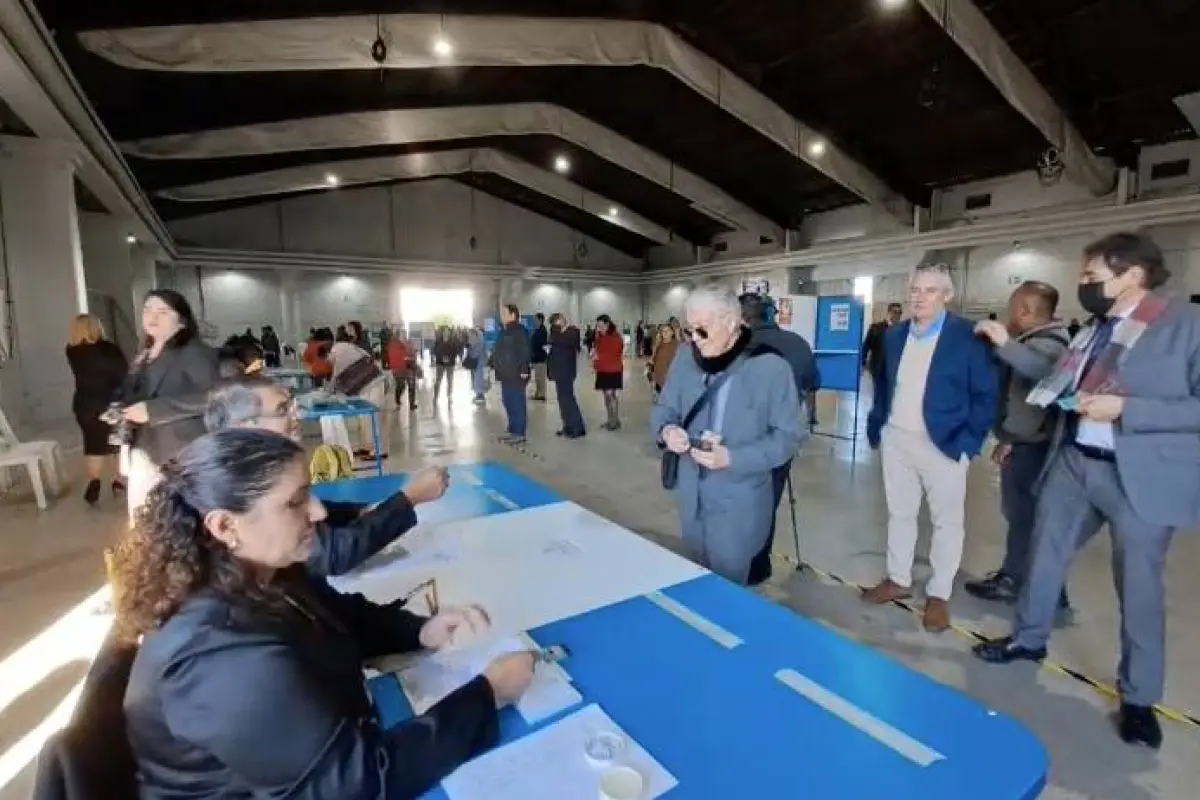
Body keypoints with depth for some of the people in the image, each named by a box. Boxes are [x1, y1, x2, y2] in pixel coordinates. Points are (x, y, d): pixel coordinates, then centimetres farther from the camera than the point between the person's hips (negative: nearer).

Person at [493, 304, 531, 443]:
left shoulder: (519, 331, -12)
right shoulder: (504, 331, 17)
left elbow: (524, 352, -19)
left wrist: (524, 370, -23)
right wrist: (494, 364, 18)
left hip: (516, 374, -10)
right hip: (506, 374, 10)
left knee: (517, 403, -5)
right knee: (508, 402, 14)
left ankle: (520, 433, 1)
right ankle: (513, 431, 23)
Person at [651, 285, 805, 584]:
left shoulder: (771, 367, -15)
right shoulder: (686, 360, 0)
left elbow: (788, 435, -12)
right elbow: (663, 408, 9)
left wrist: (732, 458, -25)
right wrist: (667, 430, -16)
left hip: (738, 505, -5)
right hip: (692, 499, 5)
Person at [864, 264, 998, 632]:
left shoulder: (968, 336, -9)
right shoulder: (894, 334, 7)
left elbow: (986, 394, -8)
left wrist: (968, 441, -14)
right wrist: (877, 425, 7)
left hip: (942, 443, -5)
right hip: (895, 439, 5)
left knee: (947, 520, 10)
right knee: (899, 513, 16)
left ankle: (939, 594, 23)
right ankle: (898, 580, 31)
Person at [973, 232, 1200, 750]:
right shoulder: (1092, 329, 8)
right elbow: (1058, 382, 16)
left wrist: (1124, 409, -25)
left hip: (1141, 477, -6)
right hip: (1072, 462, 6)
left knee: (1138, 588, 9)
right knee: (1045, 556, 17)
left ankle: (1139, 698, 29)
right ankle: (1028, 640, 38)